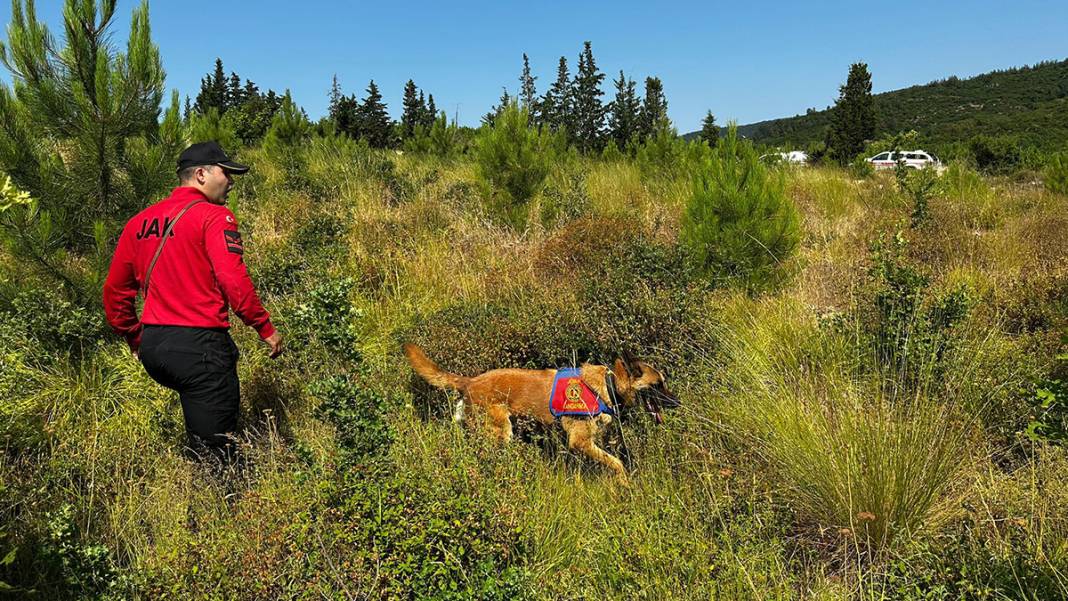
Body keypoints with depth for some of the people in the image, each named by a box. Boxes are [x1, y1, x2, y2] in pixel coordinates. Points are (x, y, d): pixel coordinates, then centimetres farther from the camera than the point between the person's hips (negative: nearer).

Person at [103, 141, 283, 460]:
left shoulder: (139, 222, 14)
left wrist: (135, 340, 26)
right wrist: (266, 328, -8)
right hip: (199, 344, -7)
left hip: (152, 347, 7)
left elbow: (115, 289, 17)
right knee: (214, 449, 0)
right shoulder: (215, 217, -7)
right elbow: (233, 280, -18)